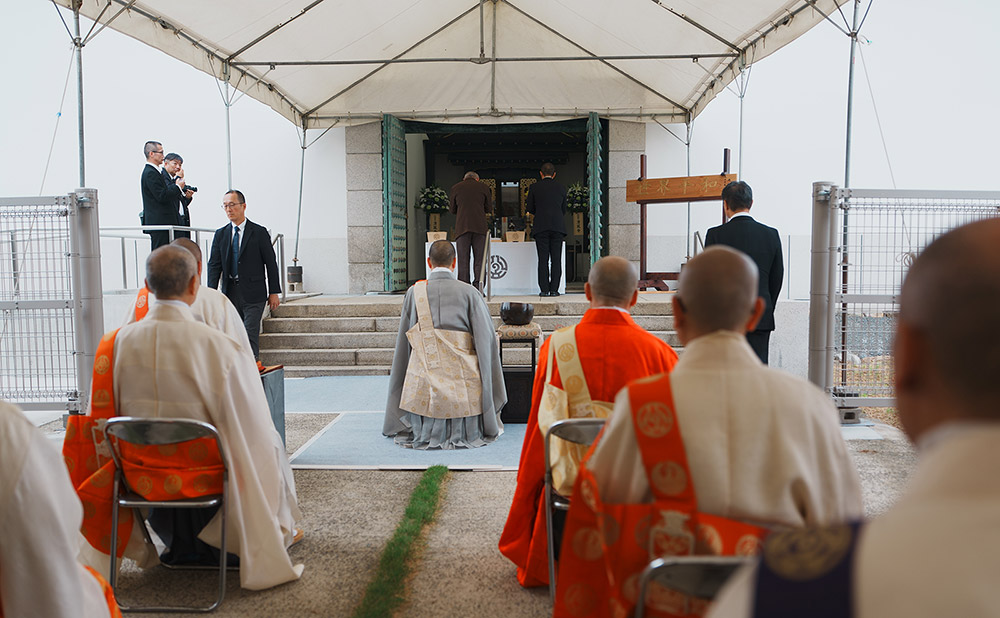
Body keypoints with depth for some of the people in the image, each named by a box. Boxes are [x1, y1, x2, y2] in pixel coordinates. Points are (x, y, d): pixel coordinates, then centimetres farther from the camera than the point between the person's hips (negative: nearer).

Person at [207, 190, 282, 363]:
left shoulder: (259, 232, -1)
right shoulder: (220, 234, 9)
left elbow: (271, 263, 0)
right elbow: (214, 265, 6)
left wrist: (274, 292, -3)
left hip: (253, 294, -4)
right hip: (230, 292, 4)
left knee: (251, 334, -9)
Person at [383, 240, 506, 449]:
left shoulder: (414, 293, 1)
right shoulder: (469, 293, -4)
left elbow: (403, 343, 9)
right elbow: (487, 339, -4)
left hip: (425, 382, 1)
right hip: (463, 383, -1)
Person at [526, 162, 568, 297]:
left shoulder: (534, 187, 4)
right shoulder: (561, 188, 8)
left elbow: (530, 209, 8)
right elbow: (564, 210, 15)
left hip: (541, 226, -1)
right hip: (558, 226, 1)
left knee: (543, 259, 1)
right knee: (556, 259, 3)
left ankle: (544, 289, -1)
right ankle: (554, 289, 0)